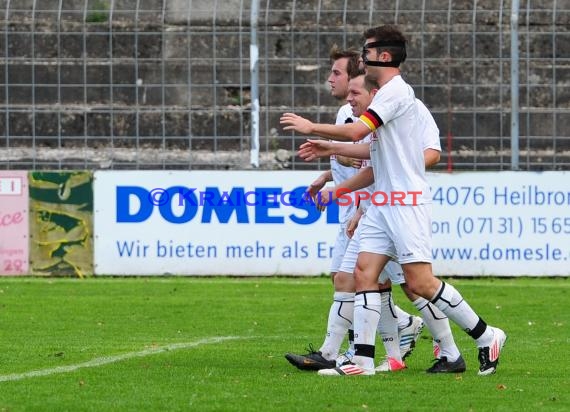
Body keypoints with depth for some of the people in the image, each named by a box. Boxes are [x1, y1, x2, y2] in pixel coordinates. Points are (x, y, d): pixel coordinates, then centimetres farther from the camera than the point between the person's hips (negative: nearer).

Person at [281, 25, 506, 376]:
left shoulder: (395, 90, -13)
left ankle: (487, 336, 1)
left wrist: (311, 127, -10)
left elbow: (357, 131, -22)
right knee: (364, 272, 0)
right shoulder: (389, 93, 18)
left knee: (420, 282, -11)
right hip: (385, 202, 10)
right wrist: (330, 149, 24)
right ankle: (363, 360, -3)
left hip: (407, 202, -10)